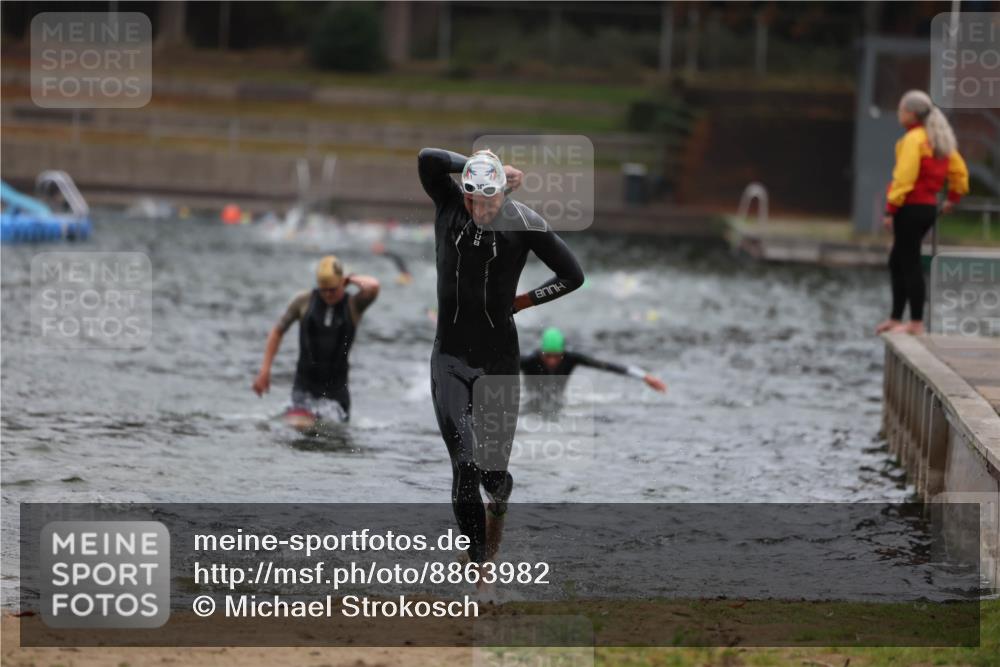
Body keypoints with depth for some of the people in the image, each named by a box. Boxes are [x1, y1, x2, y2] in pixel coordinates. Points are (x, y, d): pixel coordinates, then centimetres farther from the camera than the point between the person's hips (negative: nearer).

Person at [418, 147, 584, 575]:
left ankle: (499, 502, 41)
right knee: (464, 468, -8)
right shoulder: (448, 203, -4)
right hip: (450, 359, 1)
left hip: (499, 362, -1)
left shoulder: (524, 223, -7)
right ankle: (480, 568, 1)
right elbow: (428, 159, -22)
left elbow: (572, 275, 3)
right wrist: (481, 169, -15)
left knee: (493, 471, 3)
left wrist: (520, 302, -1)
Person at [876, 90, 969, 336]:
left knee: (910, 263, -4)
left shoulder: (913, 139, -15)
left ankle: (916, 323, -2)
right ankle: (896, 318, 21)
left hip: (911, 207, -10)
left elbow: (905, 177, -21)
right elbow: (959, 171, 17)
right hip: (929, 206, 10)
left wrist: (891, 209, -19)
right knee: (897, 261, 17)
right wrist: (953, 198, 25)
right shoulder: (939, 140, 13)